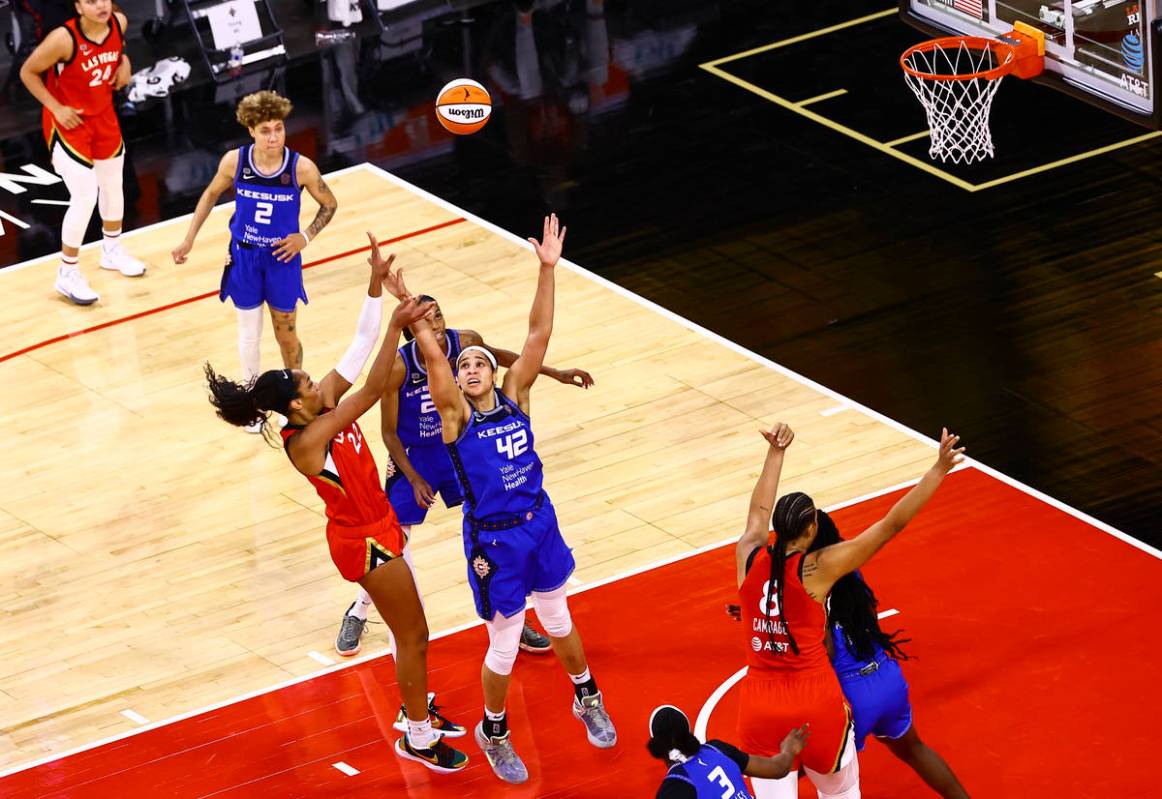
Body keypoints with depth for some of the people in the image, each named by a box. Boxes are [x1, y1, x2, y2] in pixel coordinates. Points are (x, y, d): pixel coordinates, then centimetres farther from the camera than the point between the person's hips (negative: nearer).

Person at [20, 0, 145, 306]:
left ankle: (112, 250, 46)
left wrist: (123, 62, -8)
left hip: (103, 116, 7)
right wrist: (56, 108, -19)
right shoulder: (64, 39, -31)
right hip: (69, 121, -7)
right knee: (85, 197, -9)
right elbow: (28, 73, -17)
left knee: (113, 185, 21)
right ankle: (67, 274, 7)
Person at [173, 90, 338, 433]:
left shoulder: (301, 168, -20)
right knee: (249, 332, 12)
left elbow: (329, 205, -3)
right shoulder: (235, 161, -16)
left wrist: (305, 236, -15)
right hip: (244, 256, 1)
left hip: (282, 258, -1)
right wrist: (189, 239, 5)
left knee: (286, 334, 11)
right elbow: (211, 194, 4)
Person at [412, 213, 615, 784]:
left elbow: (538, 335, -11)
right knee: (504, 647, 5)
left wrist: (547, 271, -20)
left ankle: (587, 699, 46)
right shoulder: (455, 414, -13)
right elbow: (432, 356, -26)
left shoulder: (514, 394, -4)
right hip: (494, 541, -4)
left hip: (539, 524, 4)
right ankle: (493, 732, 29)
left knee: (559, 623, 22)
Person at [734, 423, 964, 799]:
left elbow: (758, 511, 19)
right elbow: (893, 524, -12)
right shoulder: (818, 568, -14)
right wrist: (939, 469, -9)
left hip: (759, 709, 3)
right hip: (815, 705, -3)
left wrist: (775, 452, 31)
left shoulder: (749, 557, -4)